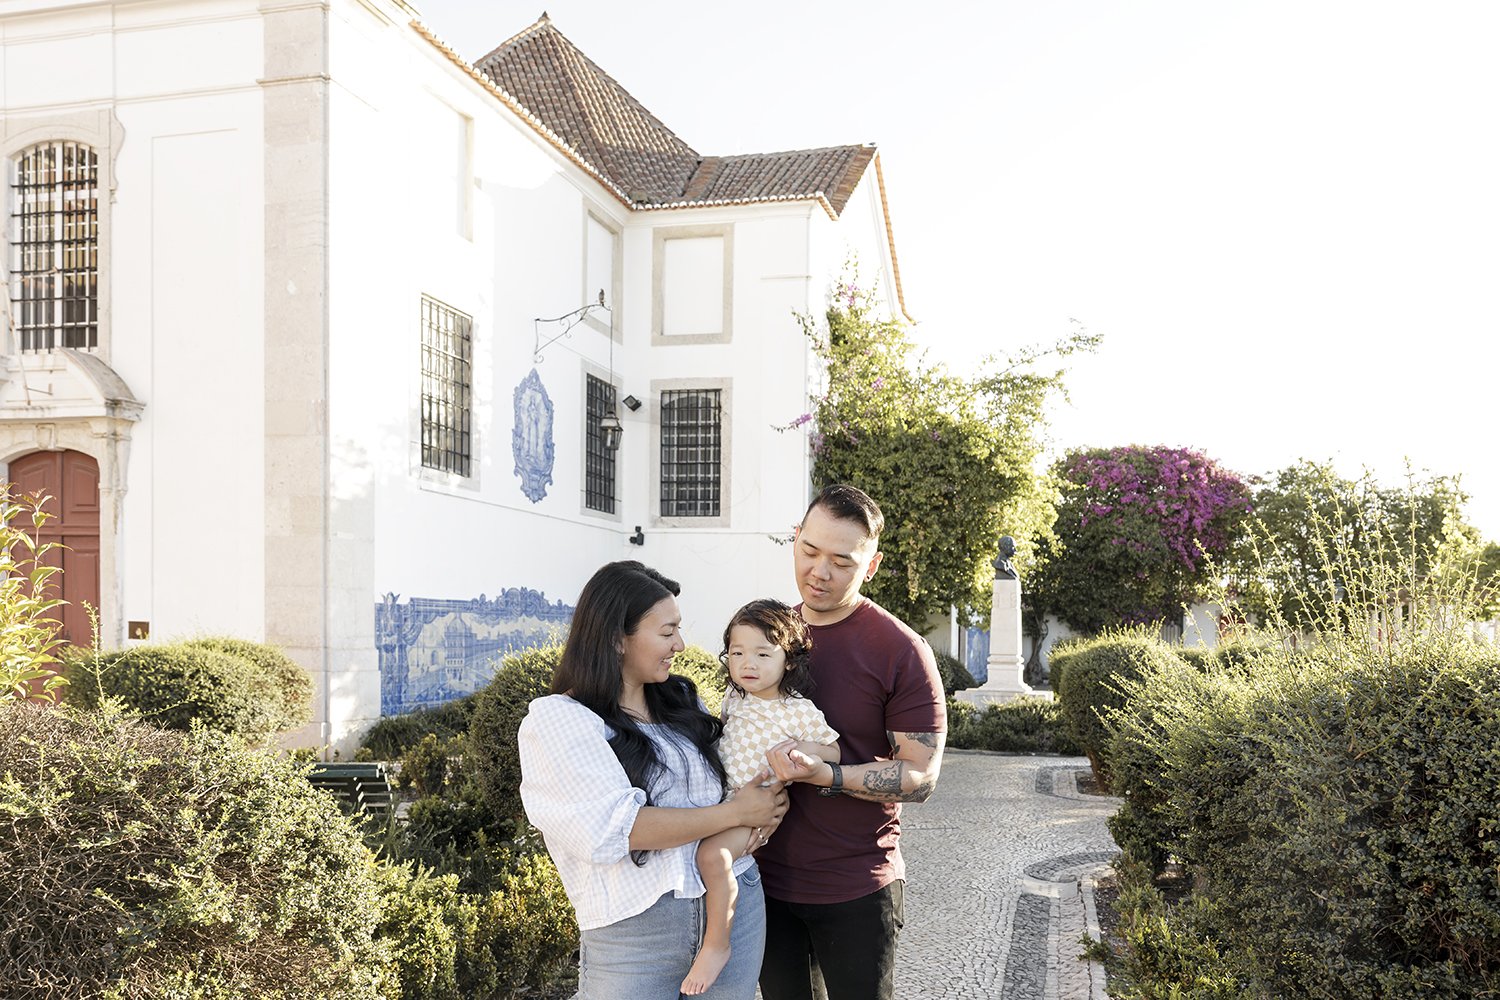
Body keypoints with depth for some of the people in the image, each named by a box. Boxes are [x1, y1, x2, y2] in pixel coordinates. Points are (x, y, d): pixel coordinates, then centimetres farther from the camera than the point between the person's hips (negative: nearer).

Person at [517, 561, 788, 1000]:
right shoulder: (555, 721, -10)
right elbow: (617, 828, -20)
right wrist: (734, 814, -14)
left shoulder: (682, 699, 9)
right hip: (633, 927, -5)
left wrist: (763, 811, -8)